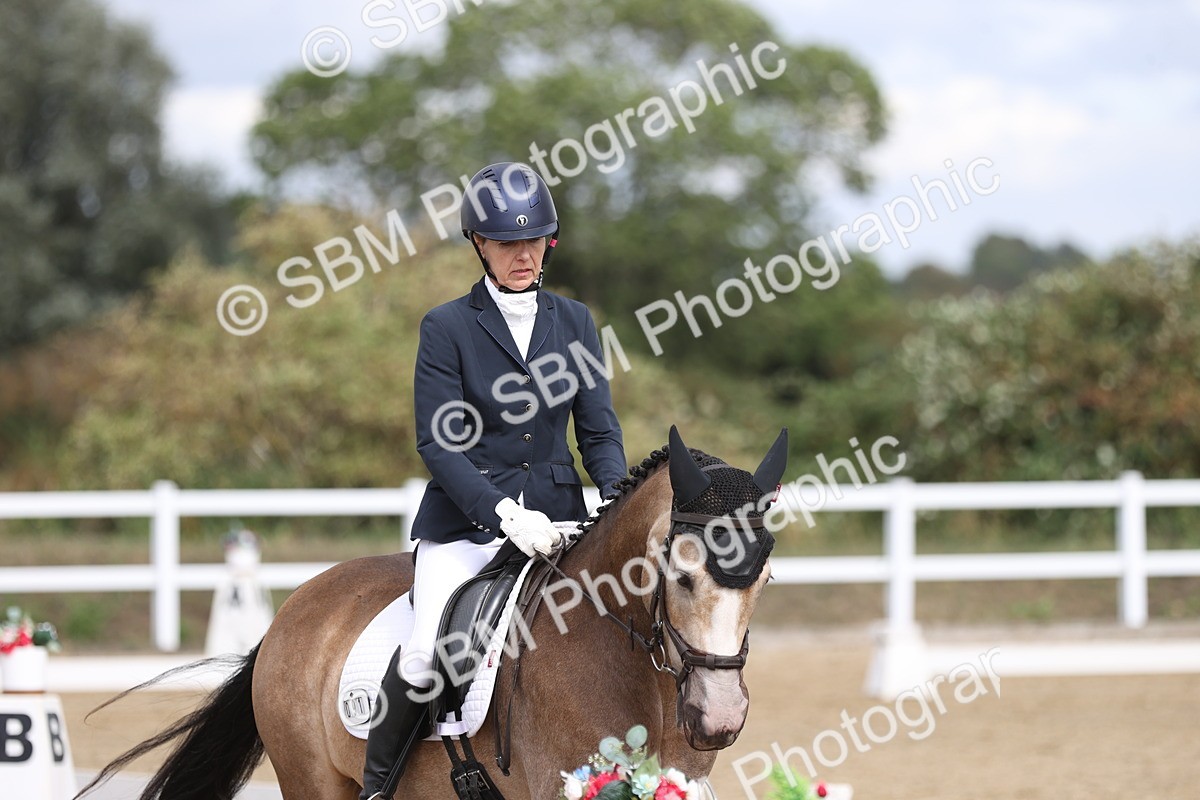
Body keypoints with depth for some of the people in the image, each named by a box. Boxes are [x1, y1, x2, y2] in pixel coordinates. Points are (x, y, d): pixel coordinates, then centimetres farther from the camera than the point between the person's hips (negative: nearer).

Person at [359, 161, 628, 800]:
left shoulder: (574, 323, 11)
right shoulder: (447, 328, 0)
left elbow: (599, 431, 9)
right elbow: (437, 443, -7)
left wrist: (618, 502, -10)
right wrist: (504, 513, -20)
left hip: (555, 517, 4)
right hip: (466, 521, -4)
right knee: (427, 653, -23)